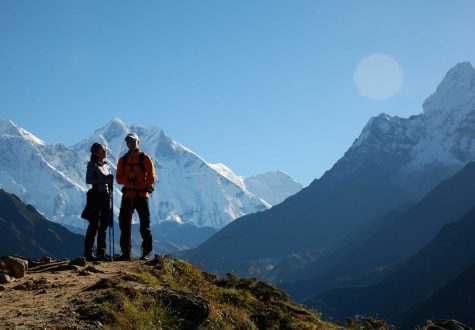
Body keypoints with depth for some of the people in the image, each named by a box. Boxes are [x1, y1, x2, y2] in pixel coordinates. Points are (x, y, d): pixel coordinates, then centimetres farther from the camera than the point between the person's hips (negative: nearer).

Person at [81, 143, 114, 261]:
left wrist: (110, 179, 5)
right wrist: (104, 179, -20)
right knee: (94, 225, -7)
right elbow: (88, 180, -14)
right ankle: (88, 253, -4)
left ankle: (101, 253, 12)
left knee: (104, 225, 7)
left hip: (106, 195, 7)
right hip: (96, 195, -7)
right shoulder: (92, 164, -5)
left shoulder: (106, 164, 16)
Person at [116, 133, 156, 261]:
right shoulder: (122, 160, 12)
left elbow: (151, 178, -5)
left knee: (145, 226, -2)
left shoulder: (145, 158, 0)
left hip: (141, 195, -4)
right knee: (124, 224, 3)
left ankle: (146, 253, 3)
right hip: (127, 196, 4)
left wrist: (138, 185, -15)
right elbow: (119, 178, 5)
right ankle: (125, 253, 9)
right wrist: (129, 179, -14)